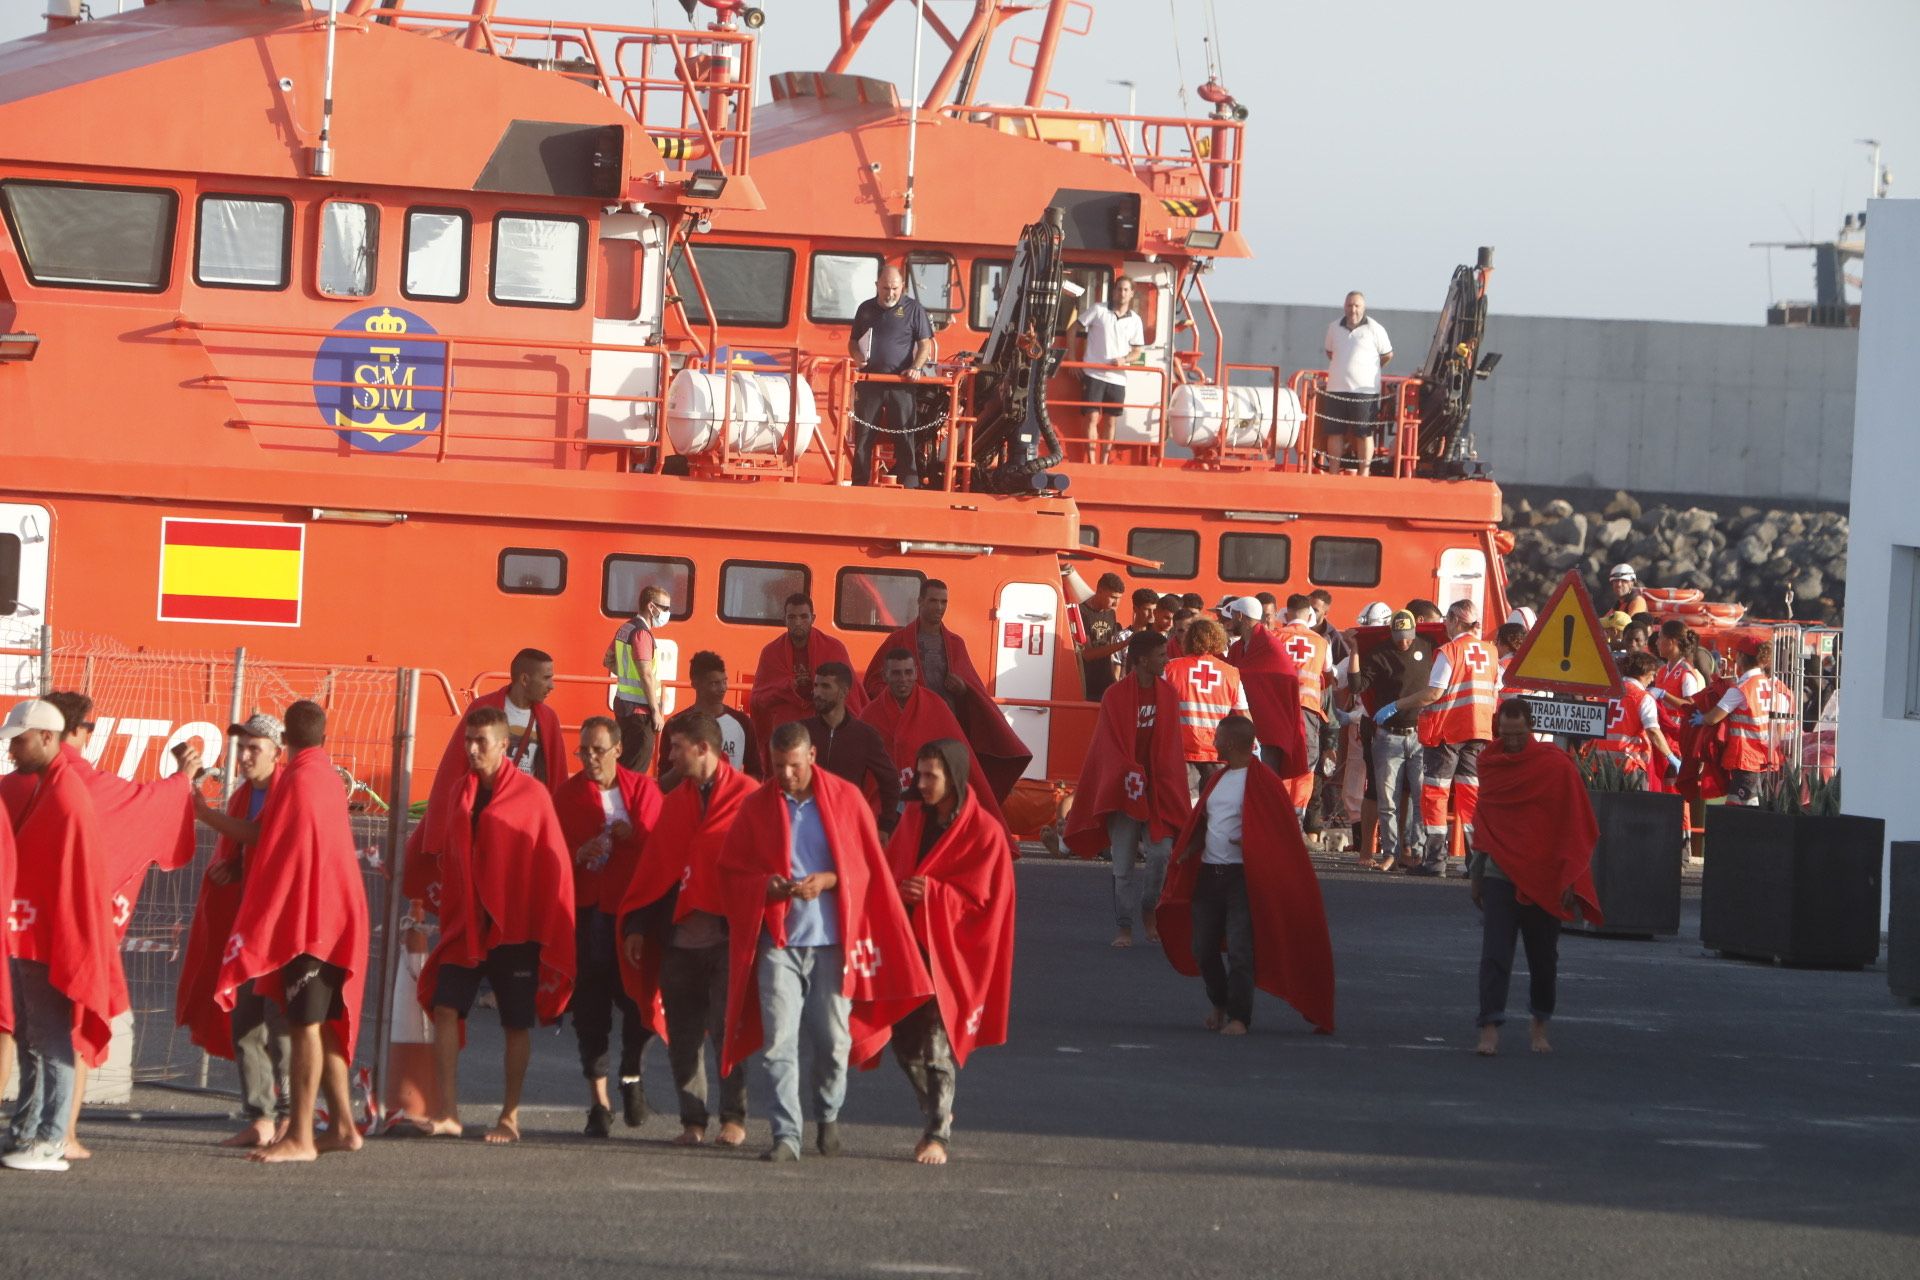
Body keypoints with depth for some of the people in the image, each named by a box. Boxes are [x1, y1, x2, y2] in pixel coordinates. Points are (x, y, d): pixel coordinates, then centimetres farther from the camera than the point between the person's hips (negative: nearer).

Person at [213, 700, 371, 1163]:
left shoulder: (297, 782, -14)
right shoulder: (331, 778, 13)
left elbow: (276, 860, -16)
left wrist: (253, 932, -13)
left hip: (304, 919, -9)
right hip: (337, 915, 9)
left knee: (305, 1025, -10)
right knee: (324, 1024, 14)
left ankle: (300, 1137, -12)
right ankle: (342, 1125, 17)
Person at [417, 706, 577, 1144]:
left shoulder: (531, 795, -6)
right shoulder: (462, 794, 10)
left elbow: (554, 866, -5)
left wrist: (550, 932, -7)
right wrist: (448, 920, 11)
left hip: (514, 930, -4)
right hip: (464, 927, 4)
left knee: (516, 1023, 3)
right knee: (445, 1008, -9)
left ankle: (510, 1116, 12)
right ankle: (448, 1113, -9)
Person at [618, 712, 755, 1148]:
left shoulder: (746, 797, -2)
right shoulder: (676, 802, 16)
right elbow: (652, 864, 15)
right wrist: (637, 924, 7)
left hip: (726, 936, -5)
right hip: (678, 938, 5)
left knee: (725, 1030, -2)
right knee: (682, 1034, 4)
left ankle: (734, 1119, 7)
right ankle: (693, 1120, 10)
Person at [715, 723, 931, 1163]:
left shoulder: (845, 799, 3)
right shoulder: (756, 806, 5)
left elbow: (868, 866, 5)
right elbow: (732, 870, 7)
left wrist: (827, 881, -13)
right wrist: (767, 884, -13)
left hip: (832, 940, 0)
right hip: (778, 941, 0)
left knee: (833, 1040, 3)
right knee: (779, 1040, -9)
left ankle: (828, 1115, 28)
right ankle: (786, 1134, -7)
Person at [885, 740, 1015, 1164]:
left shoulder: (984, 831, -8)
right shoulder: (913, 819, 10)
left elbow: (984, 896, -10)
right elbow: (887, 870, 14)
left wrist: (932, 893, -22)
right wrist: (898, 891, -9)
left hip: (950, 950, -6)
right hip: (908, 942, 6)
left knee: (937, 1044, -7)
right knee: (904, 1038, 7)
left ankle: (939, 1133, 1)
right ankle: (936, 1113, 28)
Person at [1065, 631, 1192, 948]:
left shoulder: (1167, 695, 6)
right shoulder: (1115, 697, -5)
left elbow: (1170, 745, 8)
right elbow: (1112, 745, -4)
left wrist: (1164, 784, -3)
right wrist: (1130, 777, -15)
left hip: (1157, 788, 2)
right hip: (1123, 789, -2)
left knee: (1160, 853, -13)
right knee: (1124, 861, -1)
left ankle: (1149, 910, 11)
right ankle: (1124, 927, 8)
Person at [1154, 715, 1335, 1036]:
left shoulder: (1262, 782, -8)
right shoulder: (1218, 780, 15)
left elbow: (1282, 829, -7)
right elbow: (1200, 822, 23)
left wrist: (1249, 842, -18)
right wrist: (1188, 849, 6)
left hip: (1242, 877, -8)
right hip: (1208, 874, 8)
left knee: (1240, 950, -10)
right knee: (1202, 947, 11)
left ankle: (1239, 1018, -5)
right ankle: (1219, 1002, 32)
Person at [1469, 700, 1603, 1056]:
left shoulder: (1558, 767, -5)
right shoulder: (1490, 766, 8)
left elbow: (1576, 826, -3)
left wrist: (1568, 878, -7)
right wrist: (1476, 874, 17)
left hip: (1544, 880, -2)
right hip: (1499, 876, 2)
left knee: (1543, 958, 7)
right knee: (1494, 955, -8)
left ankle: (1540, 1026, 23)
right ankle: (1490, 1030, -11)